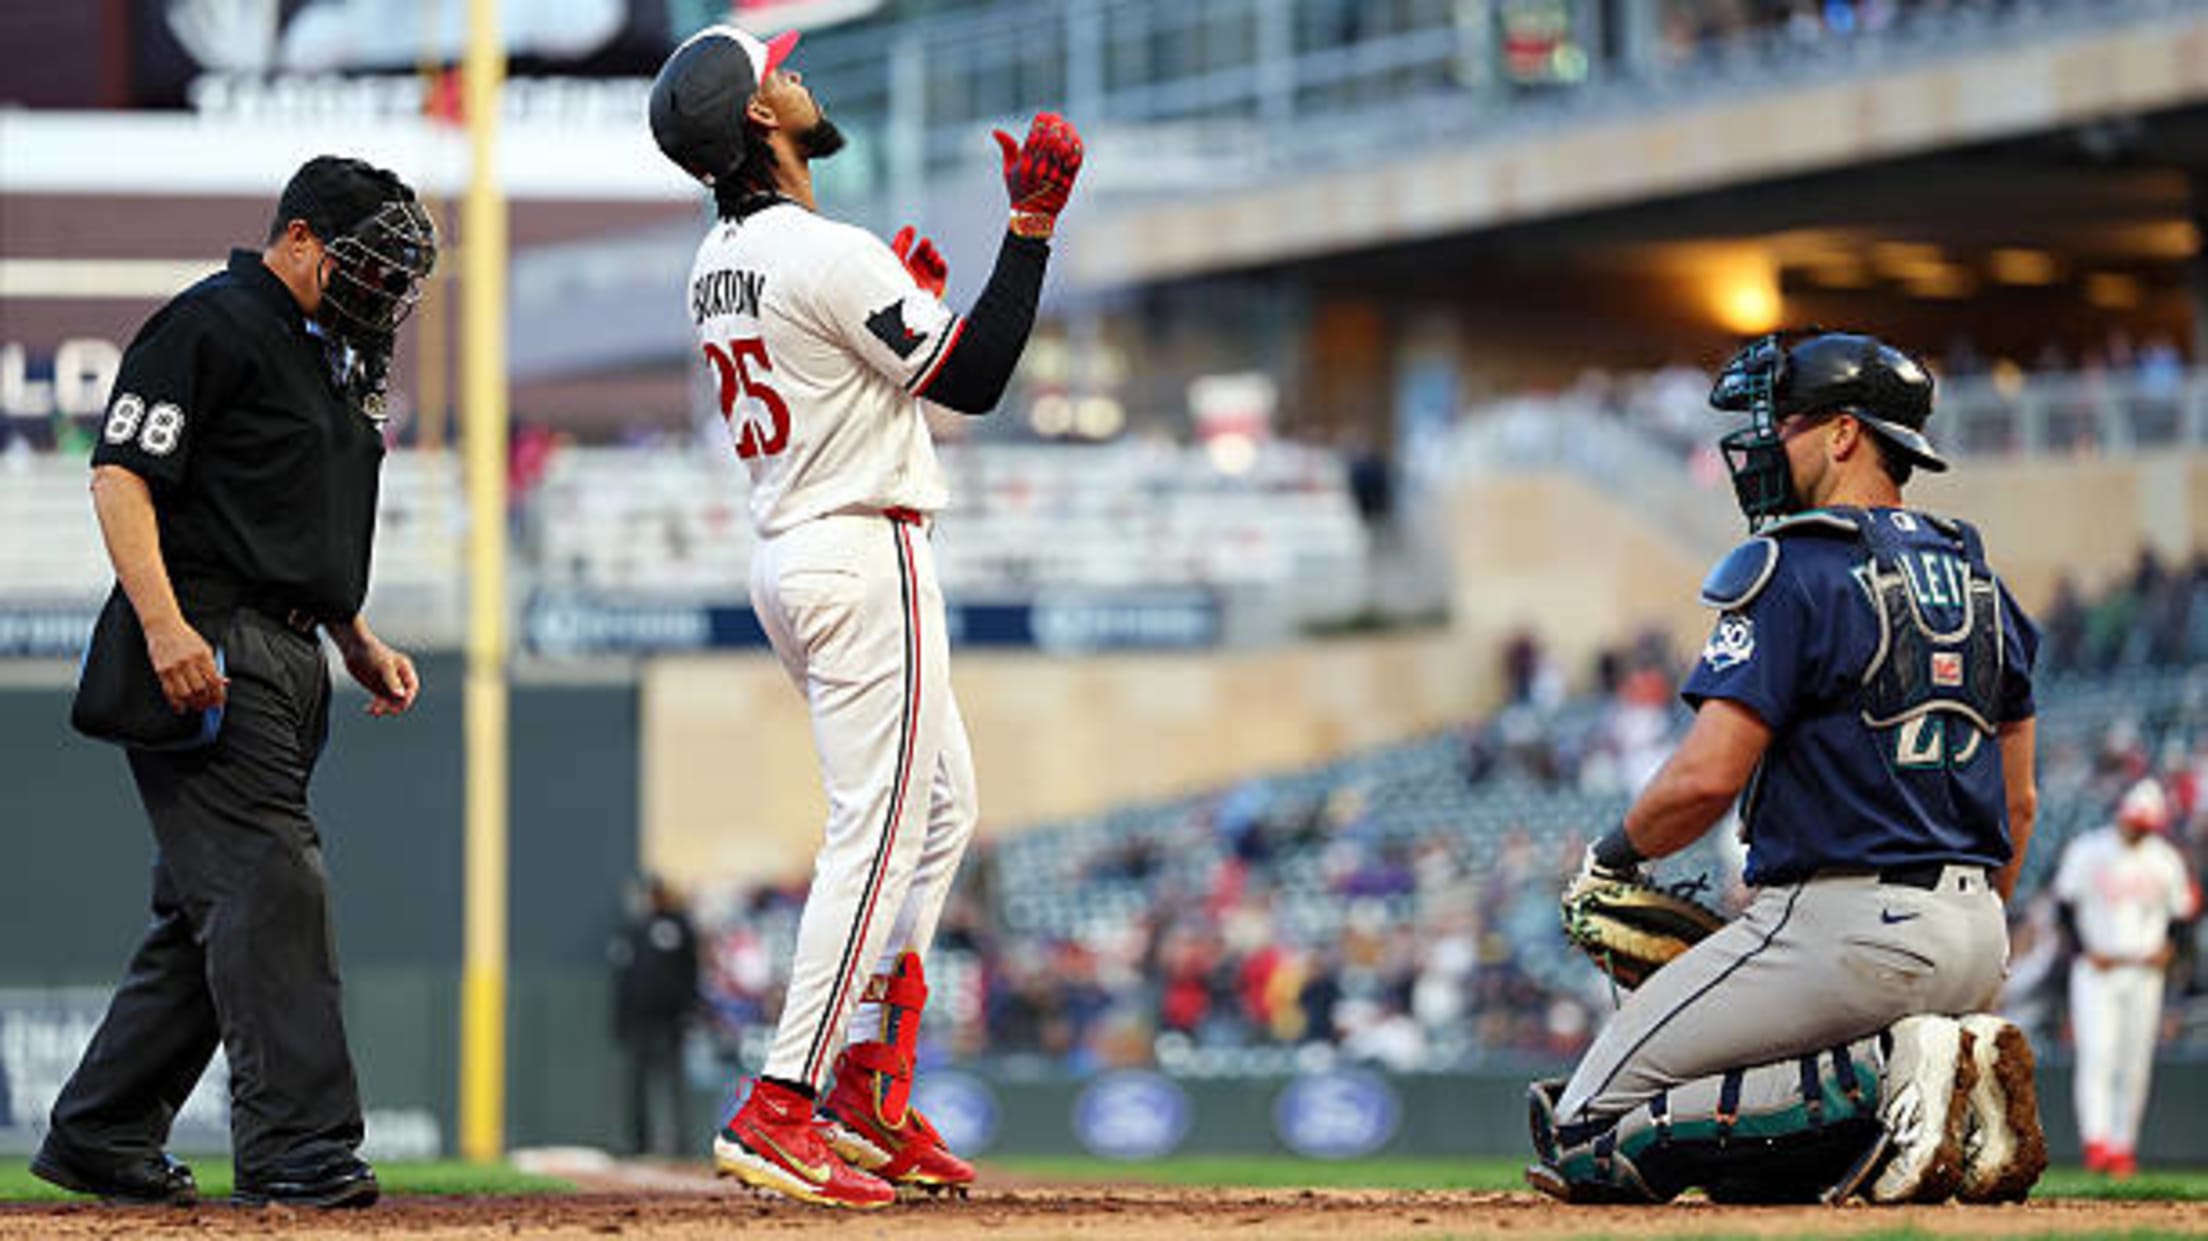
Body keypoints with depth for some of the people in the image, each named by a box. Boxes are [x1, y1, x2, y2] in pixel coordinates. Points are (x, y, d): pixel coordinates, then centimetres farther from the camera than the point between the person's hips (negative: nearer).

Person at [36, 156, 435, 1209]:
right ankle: (297, 1149, -19)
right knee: (269, 884, -16)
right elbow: (120, 473, -15)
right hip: (204, 651, -10)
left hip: (285, 666, 10)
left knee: (210, 908, 10)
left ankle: (98, 1139, 16)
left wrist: (358, 641, 20)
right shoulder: (211, 325, -7)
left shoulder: (328, 360, 24)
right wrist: (164, 625, -25)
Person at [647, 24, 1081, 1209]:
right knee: (875, 835, -8)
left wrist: (899, 301, 22)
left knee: (941, 805, 19)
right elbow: (971, 381, -15)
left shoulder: (716, 267, 10)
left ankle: (870, 1082, 15)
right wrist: (1031, 227, -13)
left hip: (790, 559, 10)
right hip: (866, 555, -10)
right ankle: (779, 1110, -13)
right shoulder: (831, 256, -18)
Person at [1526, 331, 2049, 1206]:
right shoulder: (1977, 579, 16)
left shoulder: (1793, 572, -9)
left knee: (1584, 1142, -7)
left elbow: (1709, 775, -17)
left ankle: (1881, 1079, -19)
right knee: (1719, 1141, 21)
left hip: (1841, 924, -8)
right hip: (1971, 939, 8)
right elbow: (2018, 802, 20)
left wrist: (1618, 853, 3)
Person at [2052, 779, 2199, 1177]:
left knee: (2135, 1064, 2)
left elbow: (2180, 911, 14)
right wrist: (2083, 952, -11)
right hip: (2095, 971, -3)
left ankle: (2123, 1145, 10)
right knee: (2097, 1055, -16)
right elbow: (2065, 905, 1)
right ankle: (2096, 1141, -24)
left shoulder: (2166, 860, 7)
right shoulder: (2087, 851, -1)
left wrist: (2167, 948, -4)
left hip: (2144, 974, 3)